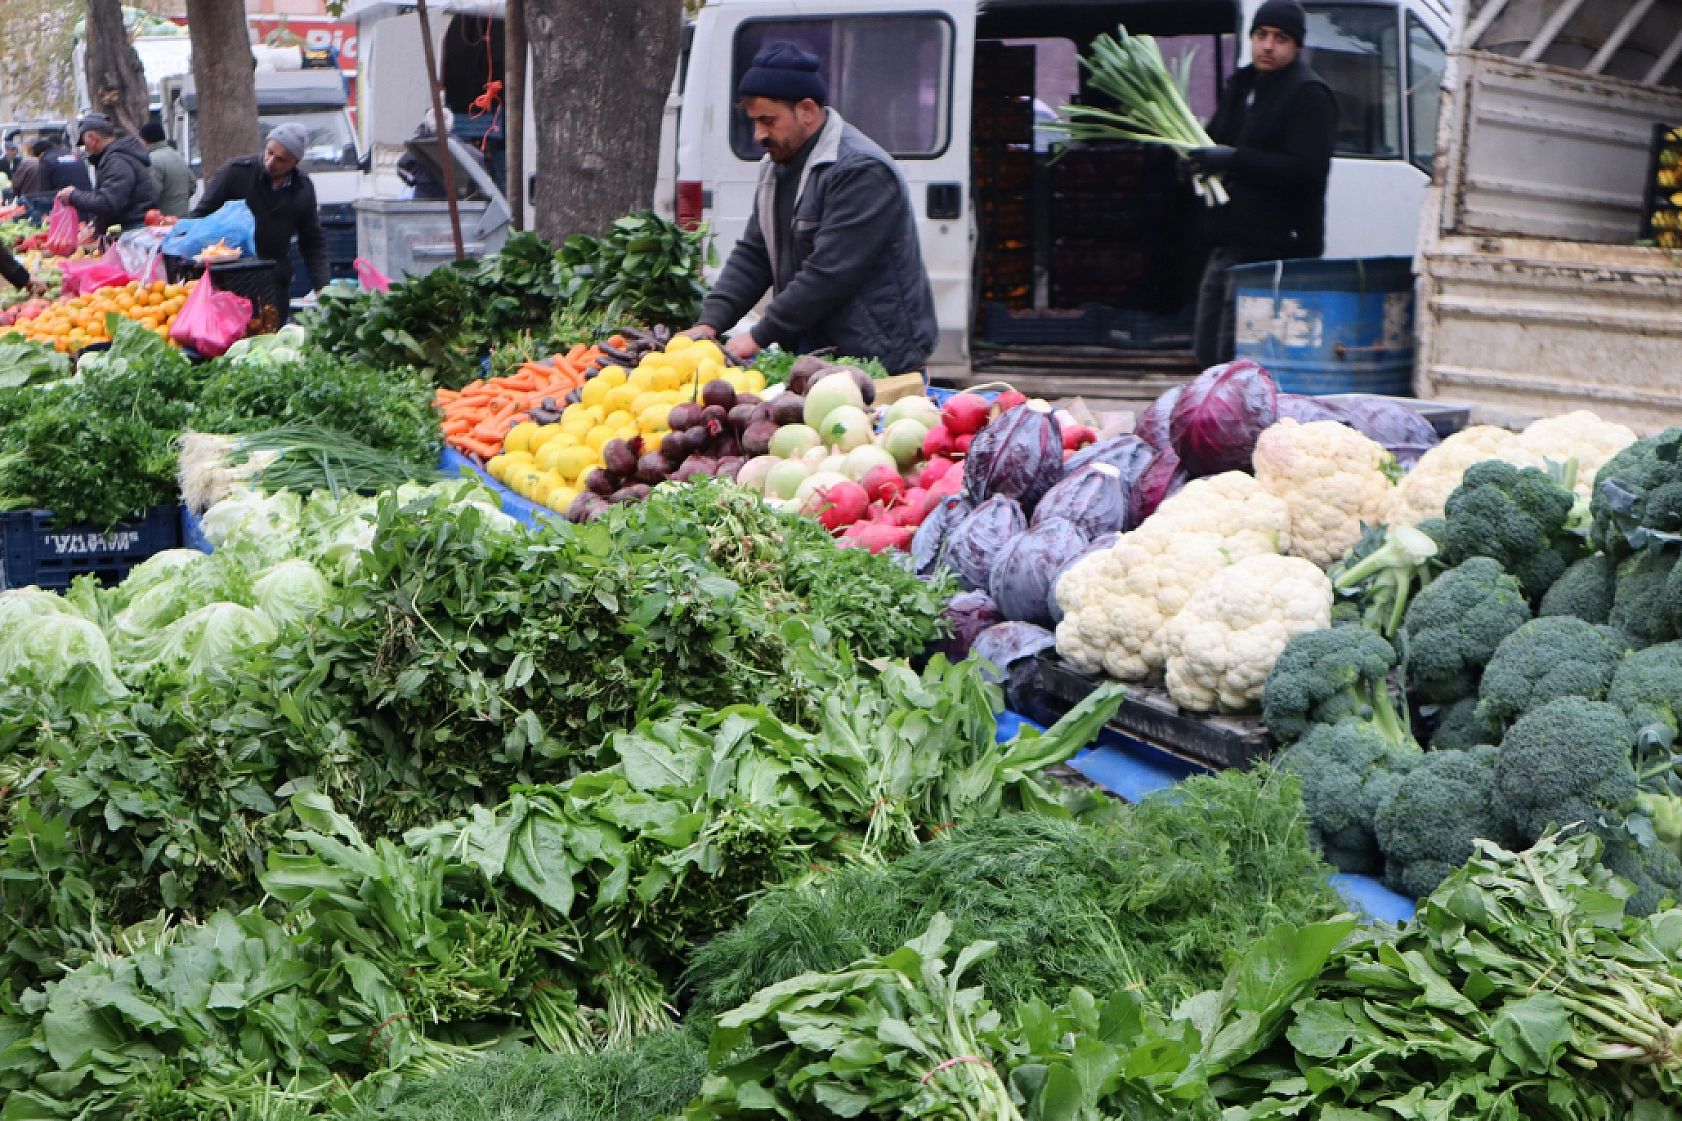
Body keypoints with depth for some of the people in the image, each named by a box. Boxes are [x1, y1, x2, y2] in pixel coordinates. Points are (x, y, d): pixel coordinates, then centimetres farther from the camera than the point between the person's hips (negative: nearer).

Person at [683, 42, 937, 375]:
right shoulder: (778, 166, 13)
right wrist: (710, 322, -3)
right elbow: (752, 255, 12)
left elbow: (829, 273, -24)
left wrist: (760, 336, -21)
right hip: (808, 347, 8)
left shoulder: (862, 171, -18)